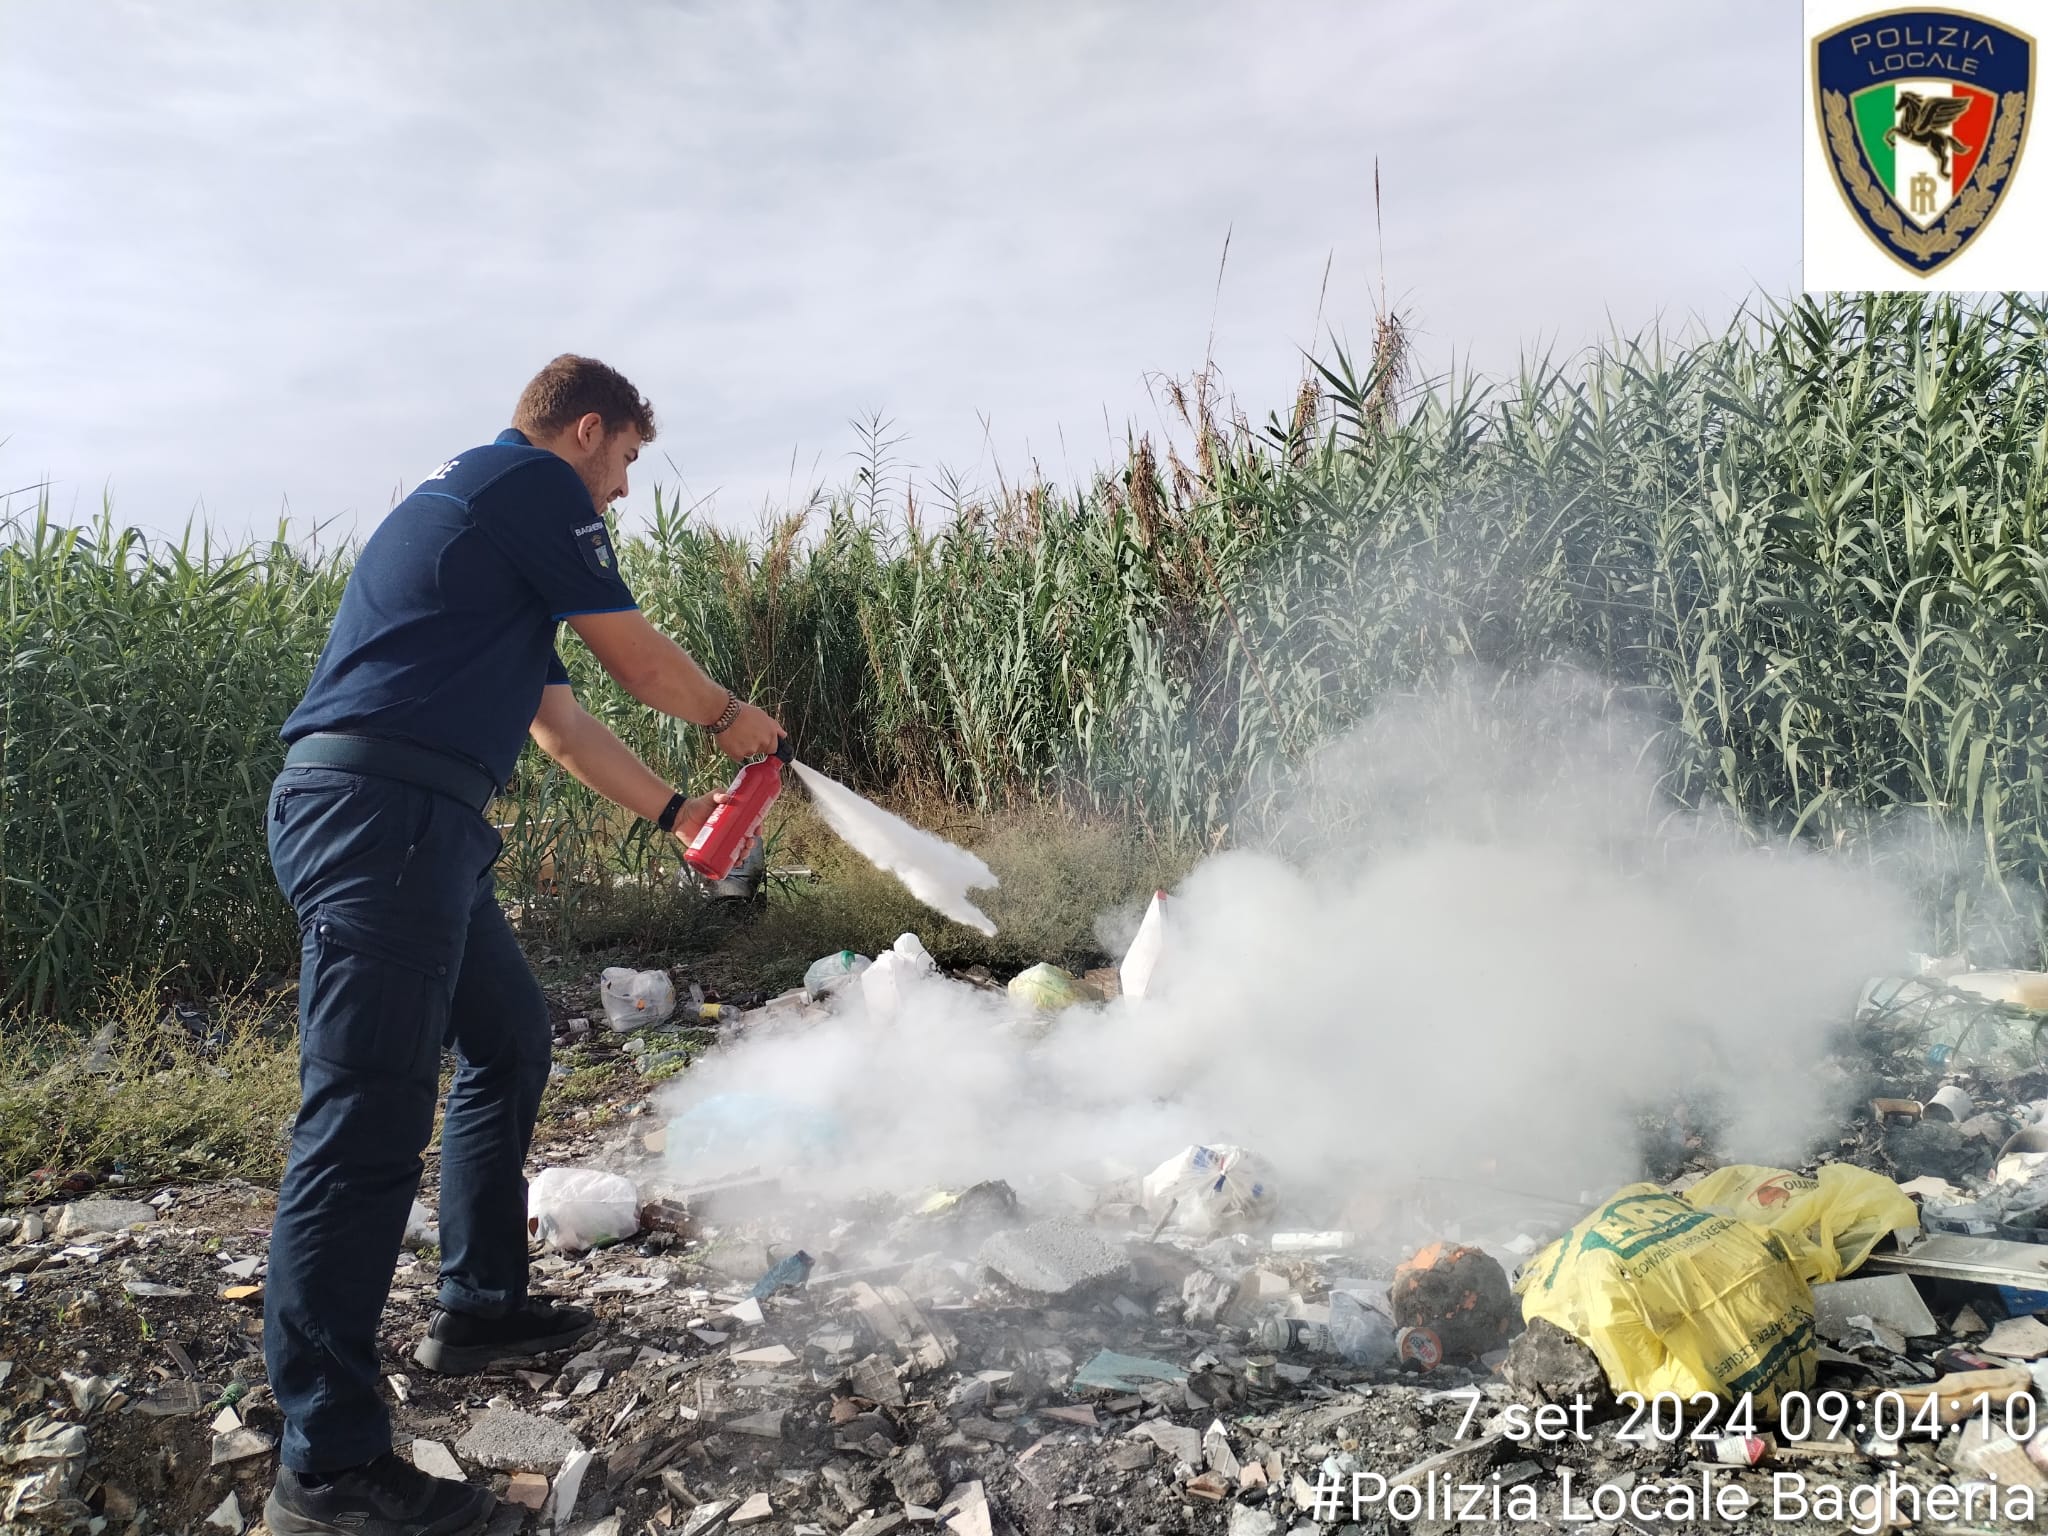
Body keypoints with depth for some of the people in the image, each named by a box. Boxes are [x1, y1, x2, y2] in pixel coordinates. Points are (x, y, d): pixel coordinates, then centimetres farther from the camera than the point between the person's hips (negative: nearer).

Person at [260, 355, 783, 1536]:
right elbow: (637, 659, 0)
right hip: (384, 808, -11)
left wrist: (677, 811, 31)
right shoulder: (539, 482, -1)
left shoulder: (471, 500, 28)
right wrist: (732, 715, 19)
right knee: (370, 1120, -11)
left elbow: (558, 717, 29)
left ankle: (480, 1307, 31)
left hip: (401, 819, 11)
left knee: (509, 1036, 21)